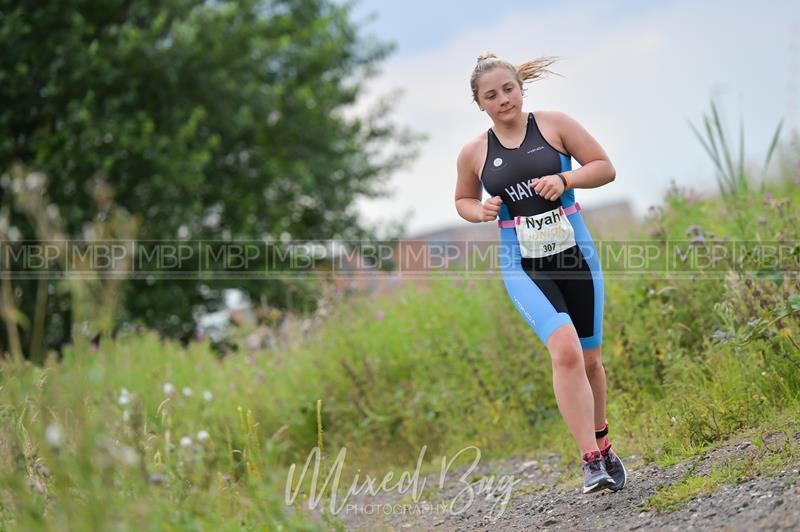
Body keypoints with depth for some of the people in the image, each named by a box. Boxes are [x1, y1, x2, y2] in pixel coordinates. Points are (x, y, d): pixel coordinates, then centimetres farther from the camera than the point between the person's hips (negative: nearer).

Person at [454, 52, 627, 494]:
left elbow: (605, 168, 3)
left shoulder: (554, 125, 0)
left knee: (589, 358, 11)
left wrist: (564, 179, -14)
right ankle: (591, 461, -21)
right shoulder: (474, 153, 4)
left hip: (574, 251, 1)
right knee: (565, 350, -23)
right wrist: (480, 212, -2)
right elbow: (462, 201, 20)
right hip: (523, 265, -1)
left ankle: (601, 445, 36)